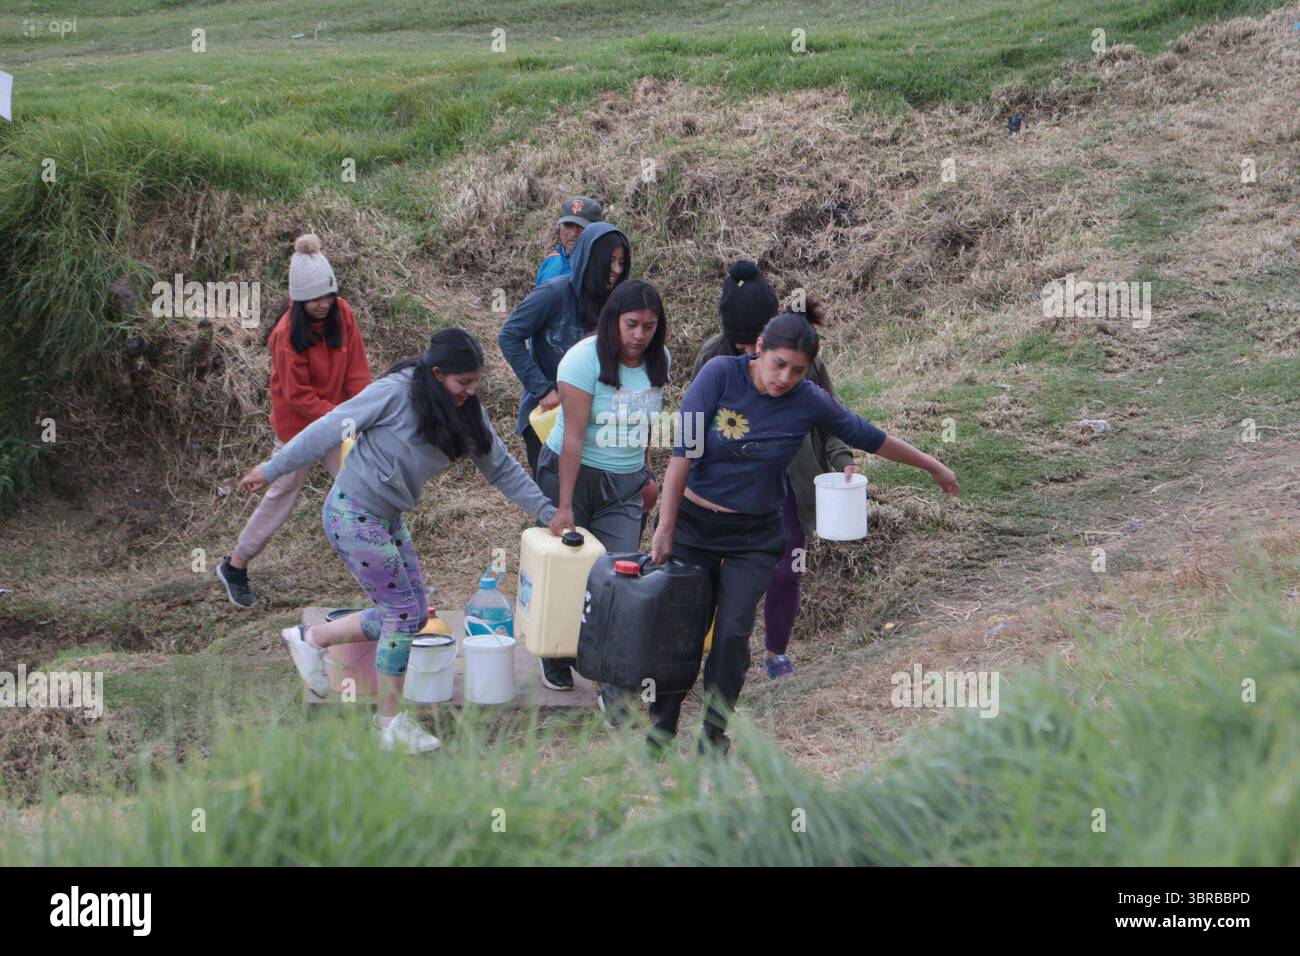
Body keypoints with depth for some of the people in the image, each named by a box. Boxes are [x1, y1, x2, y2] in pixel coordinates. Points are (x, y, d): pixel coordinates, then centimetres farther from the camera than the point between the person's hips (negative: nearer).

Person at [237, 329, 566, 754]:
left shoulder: (465, 413, 2)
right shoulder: (396, 393, -19)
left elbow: (502, 467, 10)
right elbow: (328, 429, -15)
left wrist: (546, 512, 4)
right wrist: (272, 469, -11)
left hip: (389, 520, 8)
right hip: (352, 512, -8)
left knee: (411, 615, 7)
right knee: (403, 613, -8)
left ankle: (311, 639, 20)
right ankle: (391, 723, 3)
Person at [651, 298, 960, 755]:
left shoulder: (809, 403, -9)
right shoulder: (722, 374, -14)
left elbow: (870, 438, 6)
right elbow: (682, 451, -13)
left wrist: (934, 467, 15)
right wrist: (665, 527, -14)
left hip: (755, 536, 1)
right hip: (694, 523, -1)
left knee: (732, 633, -10)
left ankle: (714, 734, 5)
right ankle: (660, 729, 16)